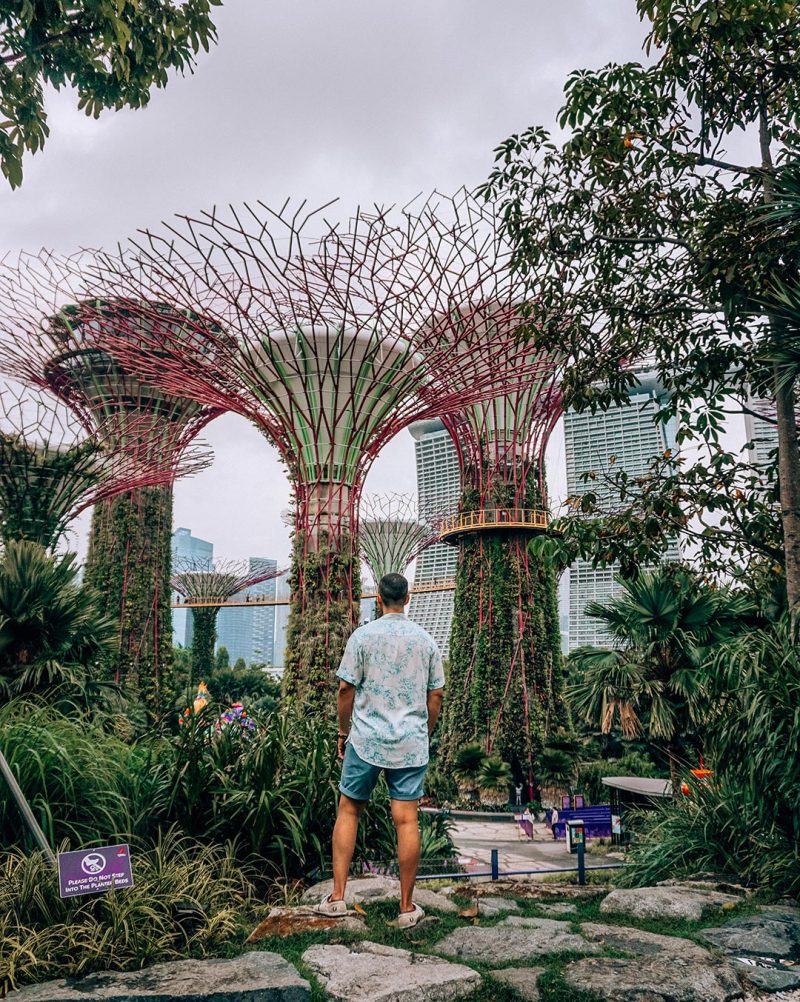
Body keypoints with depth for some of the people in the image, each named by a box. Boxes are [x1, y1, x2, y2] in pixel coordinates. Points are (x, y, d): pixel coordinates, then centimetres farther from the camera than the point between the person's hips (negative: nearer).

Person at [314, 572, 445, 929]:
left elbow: (347, 689, -5)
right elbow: (436, 695, 6)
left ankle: (337, 896, 14)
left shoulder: (362, 636, -5)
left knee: (348, 811, 12)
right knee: (406, 820, 3)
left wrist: (344, 732, 8)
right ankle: (407, 907, 12)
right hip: (411, 744, 2)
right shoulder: (426, 640, 4)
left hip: (366, 740, -2)